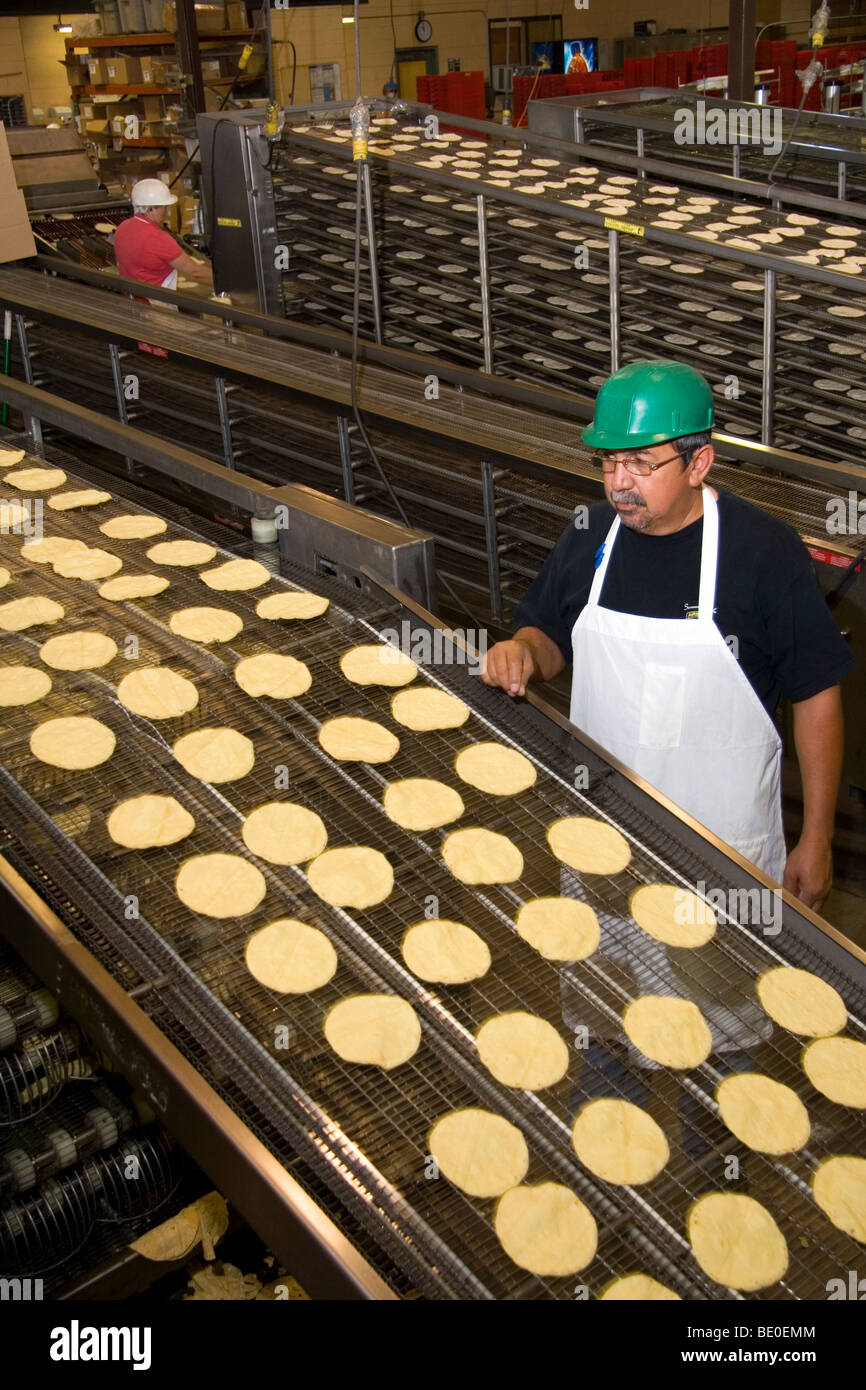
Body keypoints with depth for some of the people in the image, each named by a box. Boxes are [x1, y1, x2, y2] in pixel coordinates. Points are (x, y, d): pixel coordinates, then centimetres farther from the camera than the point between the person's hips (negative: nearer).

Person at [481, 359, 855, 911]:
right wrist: (525, 652, -13)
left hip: (725, 835, -4)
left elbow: (817, 695, -11)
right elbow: (551, 638, 12)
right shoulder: (589, 535, -3)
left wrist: (816, 841, -9)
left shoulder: (766, 549, -17)